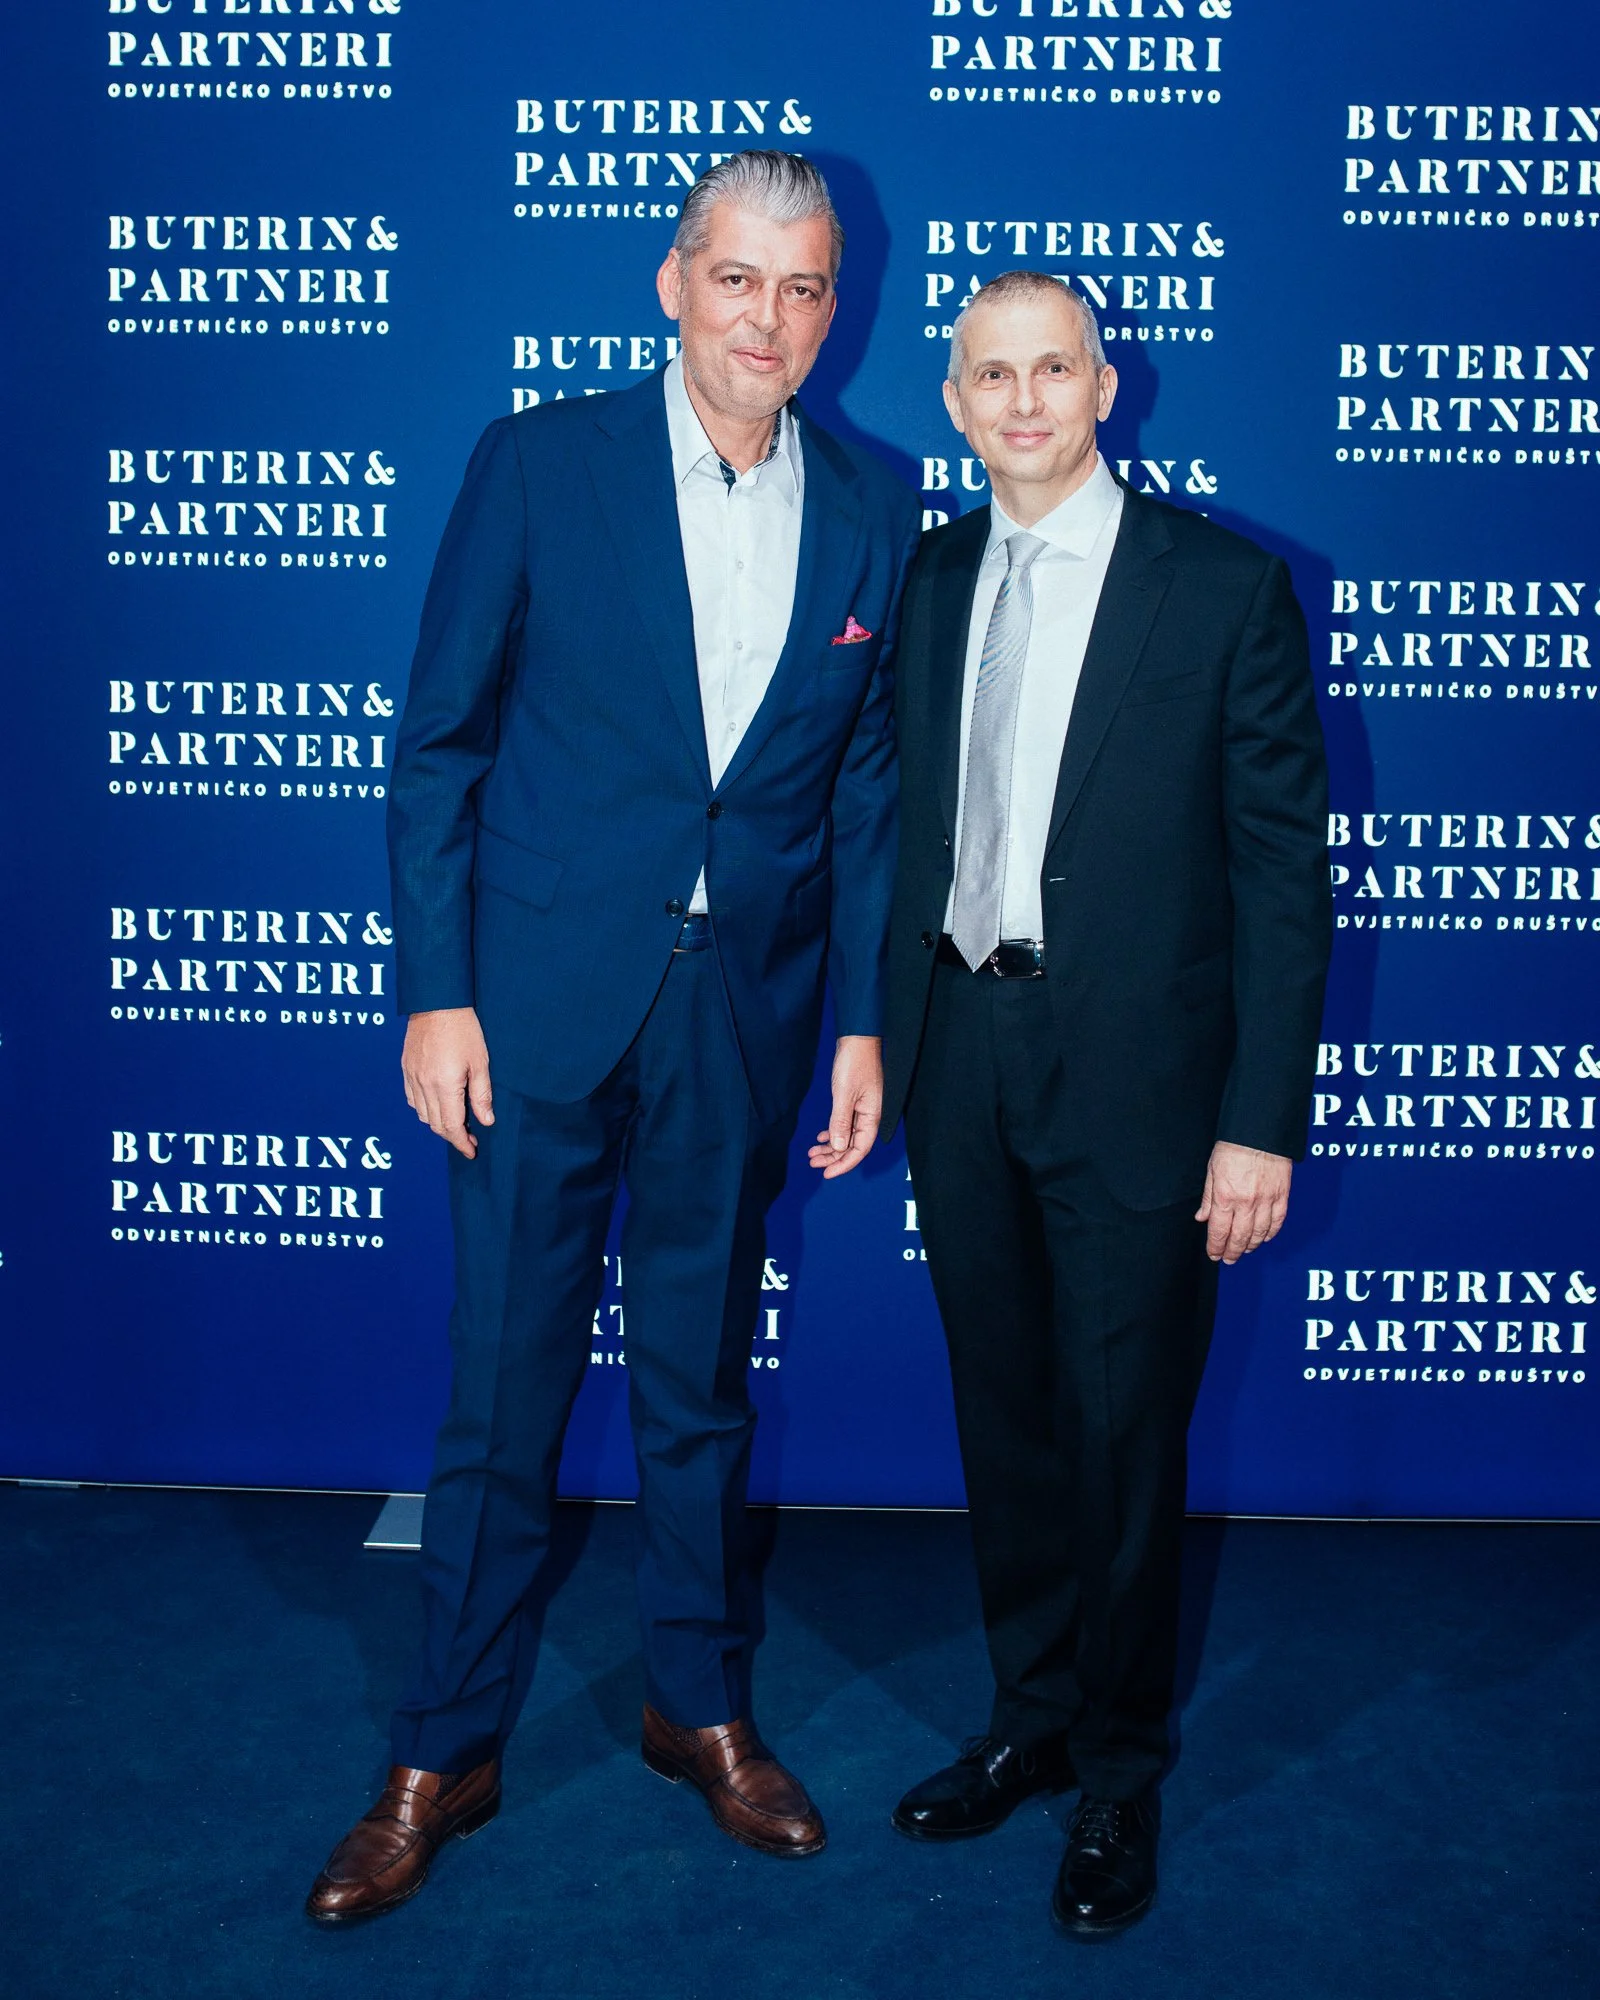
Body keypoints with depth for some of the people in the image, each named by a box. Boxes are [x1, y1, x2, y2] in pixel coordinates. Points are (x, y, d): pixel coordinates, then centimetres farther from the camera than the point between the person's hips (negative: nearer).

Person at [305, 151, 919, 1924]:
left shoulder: (872, 515, 4)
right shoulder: (539, 464, -3)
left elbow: (868, 783, 7)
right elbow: (440, 741, -3)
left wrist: (861, 1023, 3)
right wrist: (435, 995, -7)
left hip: (747, 1012, 2)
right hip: (542, 996, -2)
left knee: (702, 1378, 16)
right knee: (502, 1383, 6)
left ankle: (699, 1706, 35)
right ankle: (446, 1755, 25)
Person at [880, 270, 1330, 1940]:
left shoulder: (1225, 587, -6)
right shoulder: (928, 580, 9)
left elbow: (1282, 864, -7)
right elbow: (910, 824, 11)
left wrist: (1261, 1123, -12)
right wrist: (886, 1039, 6)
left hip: (1134, 1068, -4)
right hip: (960, 1055, 4)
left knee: (1123, 1428, 6)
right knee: (1002, 1410, 15)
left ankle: (1119, 1774, 27)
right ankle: (1030, 1717, 36)